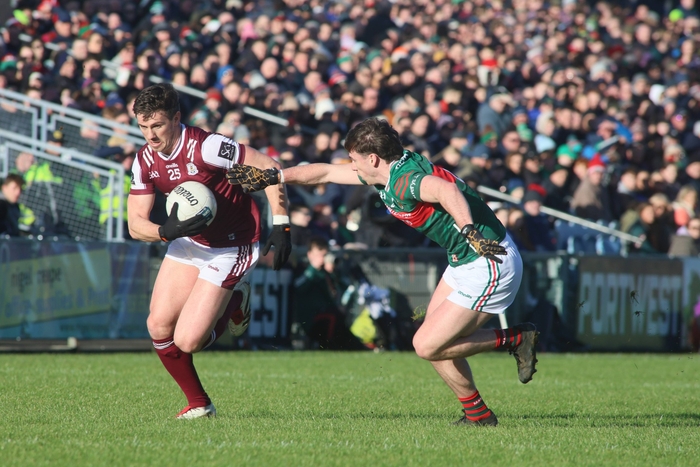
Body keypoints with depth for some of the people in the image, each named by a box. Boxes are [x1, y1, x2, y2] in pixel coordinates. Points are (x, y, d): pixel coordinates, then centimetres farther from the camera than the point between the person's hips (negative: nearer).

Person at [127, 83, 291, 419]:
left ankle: (234, 306, 17)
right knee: (159, 327, -3)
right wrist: (165, 231, -27)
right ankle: (198, 404, 15)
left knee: (187, 341, -13)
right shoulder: (145, 161, -5)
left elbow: (268, 167, -21)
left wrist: (280, 225, -23)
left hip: (231, 247, -7)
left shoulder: (205, 146, -26)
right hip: (189, 242, 7)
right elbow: (135, 224, -5)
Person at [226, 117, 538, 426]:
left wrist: (469, 231, -52)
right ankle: (477, 414, 19)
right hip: (463, 261, 10)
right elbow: (327, 172, 16)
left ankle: (516, 339, 4)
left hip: (489, 264, -10)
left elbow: (446, 190, -44)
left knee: (427, 346, -6)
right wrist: (272, 176, 17)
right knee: (433, 340, 13)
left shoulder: (403, 183, -23)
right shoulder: (388, 173, 6)